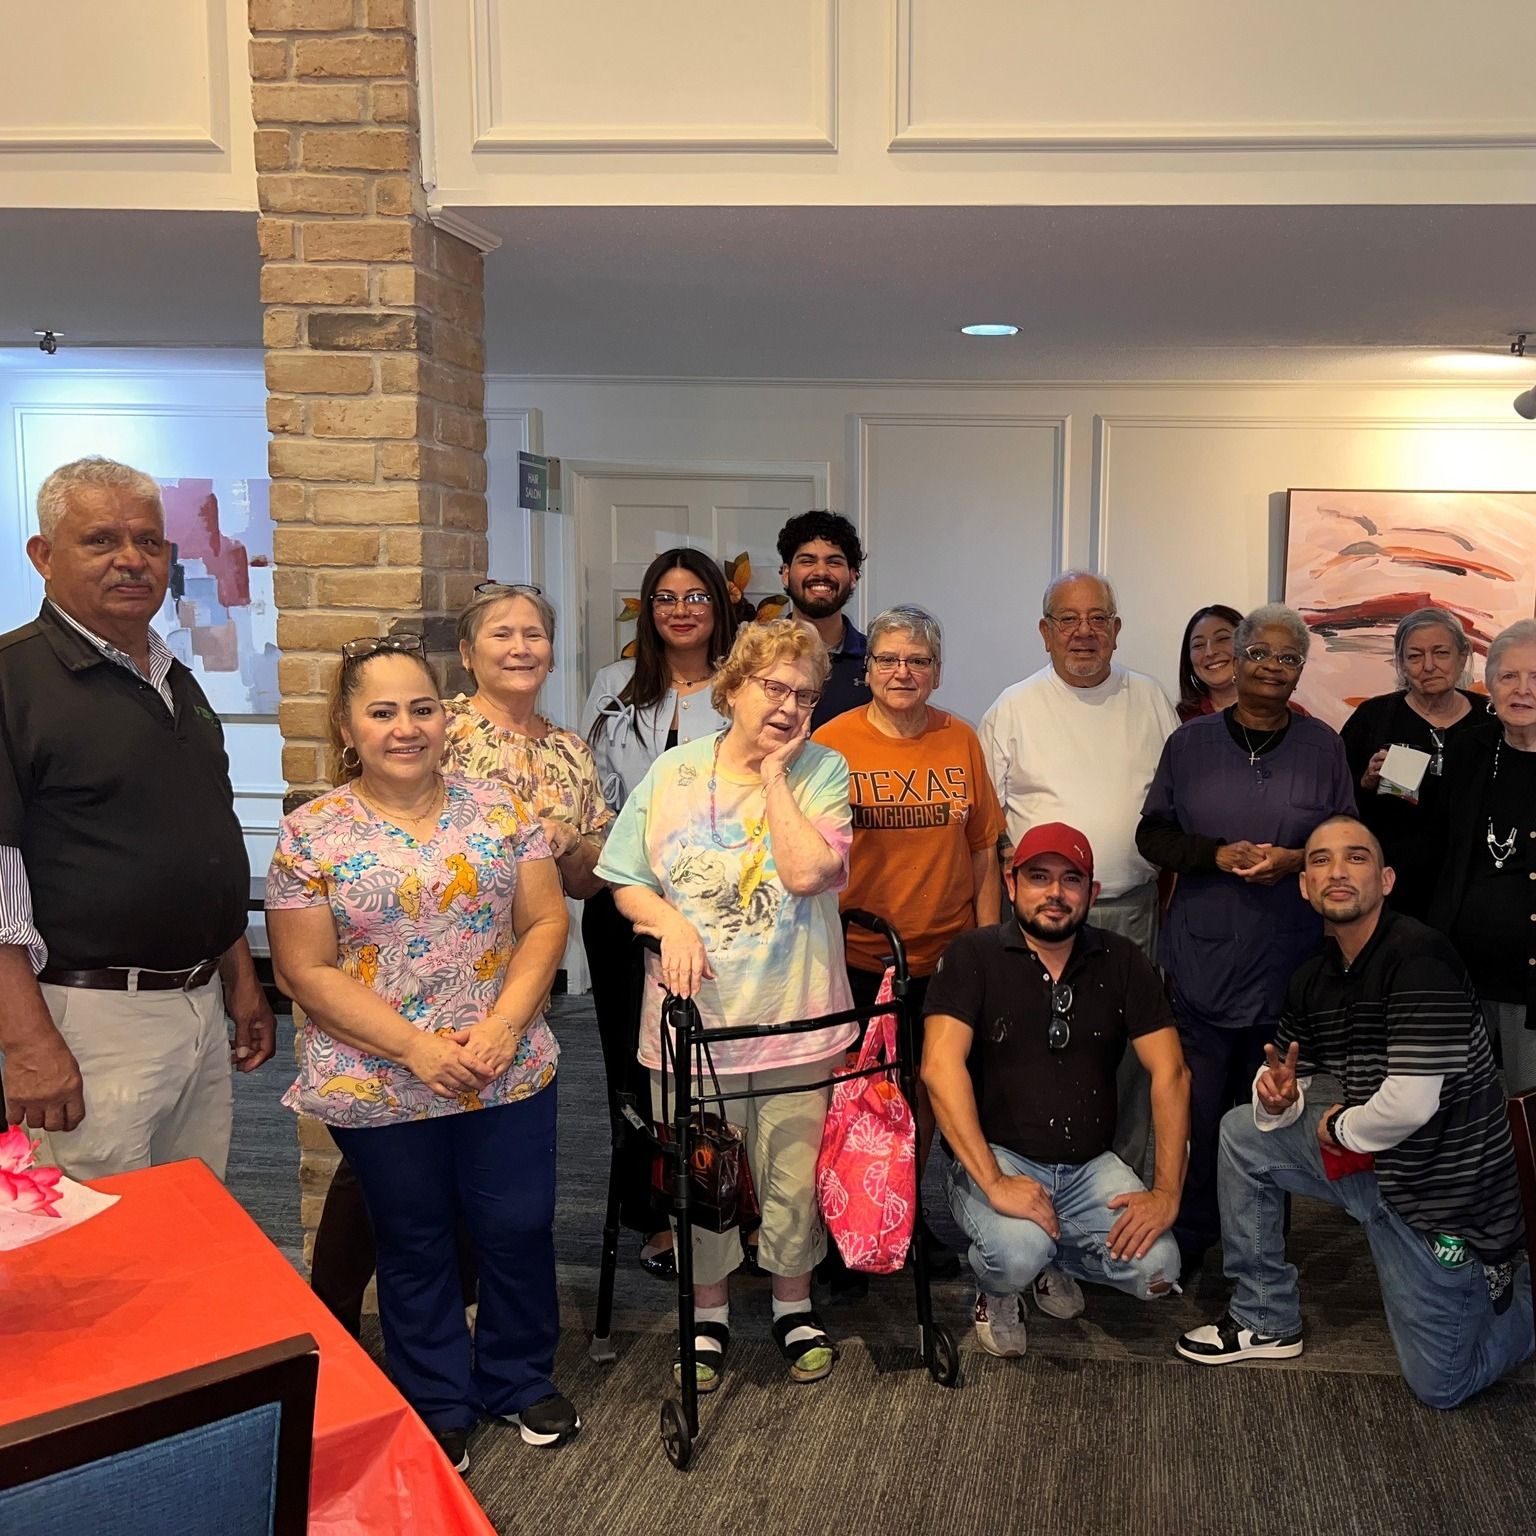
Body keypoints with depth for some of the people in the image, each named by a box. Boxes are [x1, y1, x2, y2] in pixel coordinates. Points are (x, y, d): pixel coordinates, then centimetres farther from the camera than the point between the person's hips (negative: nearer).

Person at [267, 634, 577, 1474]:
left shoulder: (497, 809, 0)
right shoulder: (310, 835, -7)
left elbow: (545, 923, 0)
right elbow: (307, 972, -10)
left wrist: (504, 1026, -14)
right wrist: (417, 1047, -17)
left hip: (511, 1073, 2)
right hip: (380, 1087, -2)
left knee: (519, 1230, 12)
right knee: (416, 1246, 15)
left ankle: (520, 1379, 37)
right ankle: (437, 1410, 34)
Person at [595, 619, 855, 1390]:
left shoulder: (822, 769, -4)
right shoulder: (674, 771, 1)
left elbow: (807, 872, -20)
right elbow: (625, 882, 6)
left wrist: (773, 773, -13)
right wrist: (670, 922, -14)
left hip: (797, 1021, -1)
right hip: (693, 1018, 1)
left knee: (795, 1178, 12)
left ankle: (794, 1304, 37)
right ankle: (708, 1311, 37)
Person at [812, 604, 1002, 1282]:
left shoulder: (961, 742, 4)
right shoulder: (832, 742, -5)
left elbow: (983, 850, 8)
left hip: (942, 952, 3)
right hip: (855, 954, -3)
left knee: (924, 1087, 13)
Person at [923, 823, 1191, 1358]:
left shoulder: (1121, 962, 4)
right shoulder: (973, 957, -6)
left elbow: (1170, 1073, -1)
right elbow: (941, 1066, -18)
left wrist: (1167, 1190, -12)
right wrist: (993, 1182, -27)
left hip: (1090, 1167, 4)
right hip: (998, 1156, -3)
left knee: (1156, 1268, -20)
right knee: (1018, 1252, -33)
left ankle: (1054, 1260, 14)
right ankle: (998, 1291, 7)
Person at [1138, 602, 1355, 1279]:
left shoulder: (1323, 747, 5)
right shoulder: (1191, 742, 5)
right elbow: (1152, 835, 5)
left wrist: (1295, 860, -13)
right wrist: (1217, 854, -13)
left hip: (1290, 964, 0)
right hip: (1203, 961, 0)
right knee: (1194, 1113, 0)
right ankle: (1185, 1248, 15)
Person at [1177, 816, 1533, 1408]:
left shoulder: (1419, 956, -24)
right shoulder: (1314, 978, 1)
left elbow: (1410, 1104, -30)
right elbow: (1285, 1073, 11)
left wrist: (1339, 1128, -11)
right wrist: (1276, 1098, -13)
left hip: (1446, 1187, -7)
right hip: (1370, 1158, 7)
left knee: (1440, 1386, 1)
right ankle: (1265, 1321, 14)